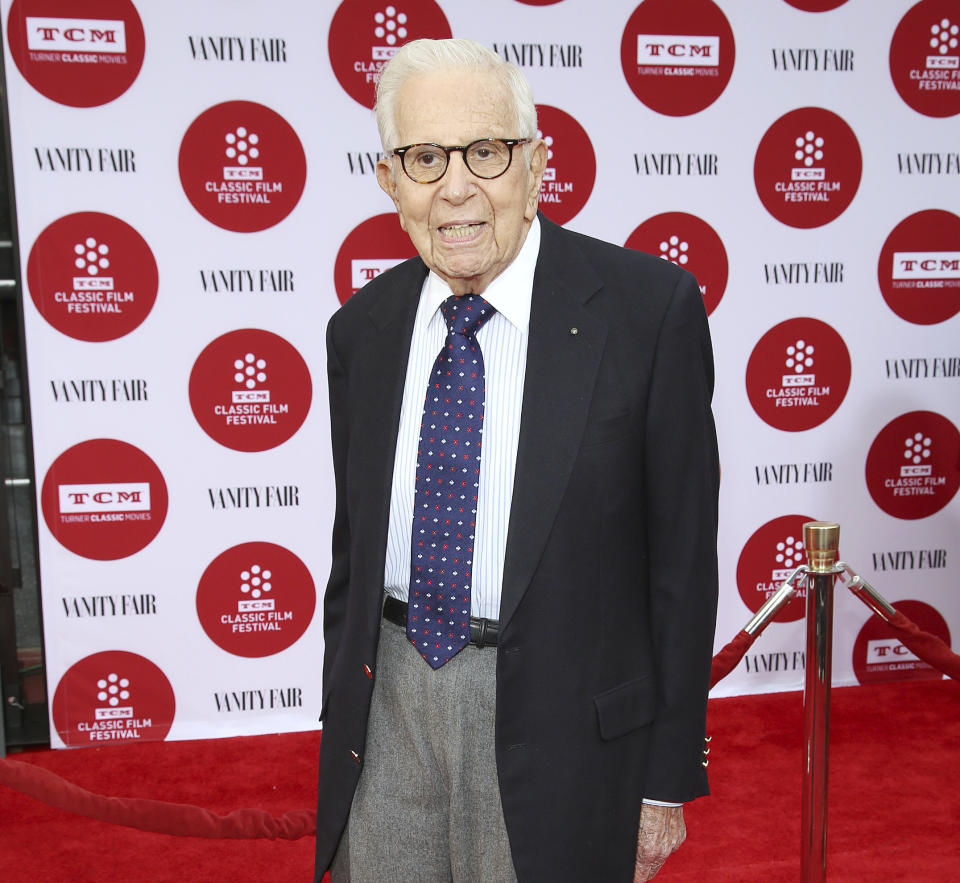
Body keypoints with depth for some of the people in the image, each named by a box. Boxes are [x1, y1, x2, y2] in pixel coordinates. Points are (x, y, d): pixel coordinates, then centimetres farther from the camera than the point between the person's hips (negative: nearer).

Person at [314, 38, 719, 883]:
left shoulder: (650, 306, -12)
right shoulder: (362, 328, 2)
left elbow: (682, 555, -9)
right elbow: (353, 549, 9)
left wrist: (668, 780, -6)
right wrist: (339, 726, 12)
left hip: (558, 717, -3)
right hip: (388, 697, 4)